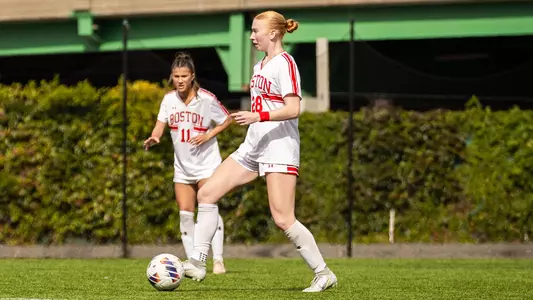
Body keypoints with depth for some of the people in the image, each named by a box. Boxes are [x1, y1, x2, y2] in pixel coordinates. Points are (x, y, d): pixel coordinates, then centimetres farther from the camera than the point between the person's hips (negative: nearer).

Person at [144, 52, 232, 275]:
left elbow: (227, 120, -1)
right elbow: (160, 125, -8)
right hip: (182, 165, 5)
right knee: (185, 214, 1)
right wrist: (153, 138, -30)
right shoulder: (169, 99, -2)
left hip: (206, 162, -5)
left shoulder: (207, 99, -13)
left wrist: (208, 136, -15)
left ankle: (218, 260, -13)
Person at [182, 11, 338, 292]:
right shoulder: (259, 66, 17)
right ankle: (197, 263, 2)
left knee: (283, 218, -13)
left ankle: (323, 274, -2)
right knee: (206, 193, 1)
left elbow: (293, 109, -20)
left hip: (280, 149, -9)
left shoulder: (284, 63, -11)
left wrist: (258, 116, -29)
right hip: (253, 147, 9)